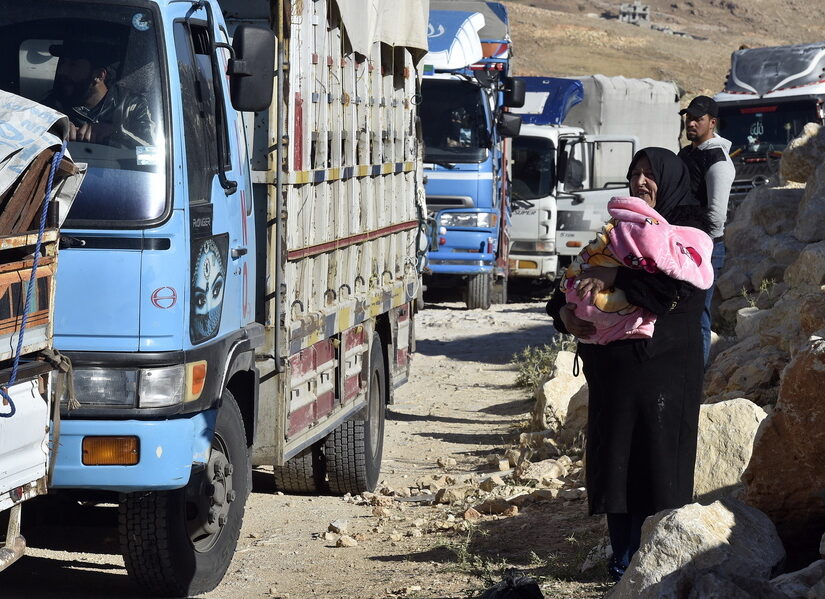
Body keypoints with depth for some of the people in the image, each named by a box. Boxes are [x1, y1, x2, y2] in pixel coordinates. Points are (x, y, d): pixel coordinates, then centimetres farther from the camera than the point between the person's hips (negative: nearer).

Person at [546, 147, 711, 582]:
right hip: (614, 364, 6)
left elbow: (678, 277, -20)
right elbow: (576, 281, 15)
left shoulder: (690, 224, 0)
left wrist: (613, 278, -24)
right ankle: (623, 559, 11)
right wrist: (564, 311, -7)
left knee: (655, 455, -6)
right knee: (613, 457, 4)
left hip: (663, 364, -6)